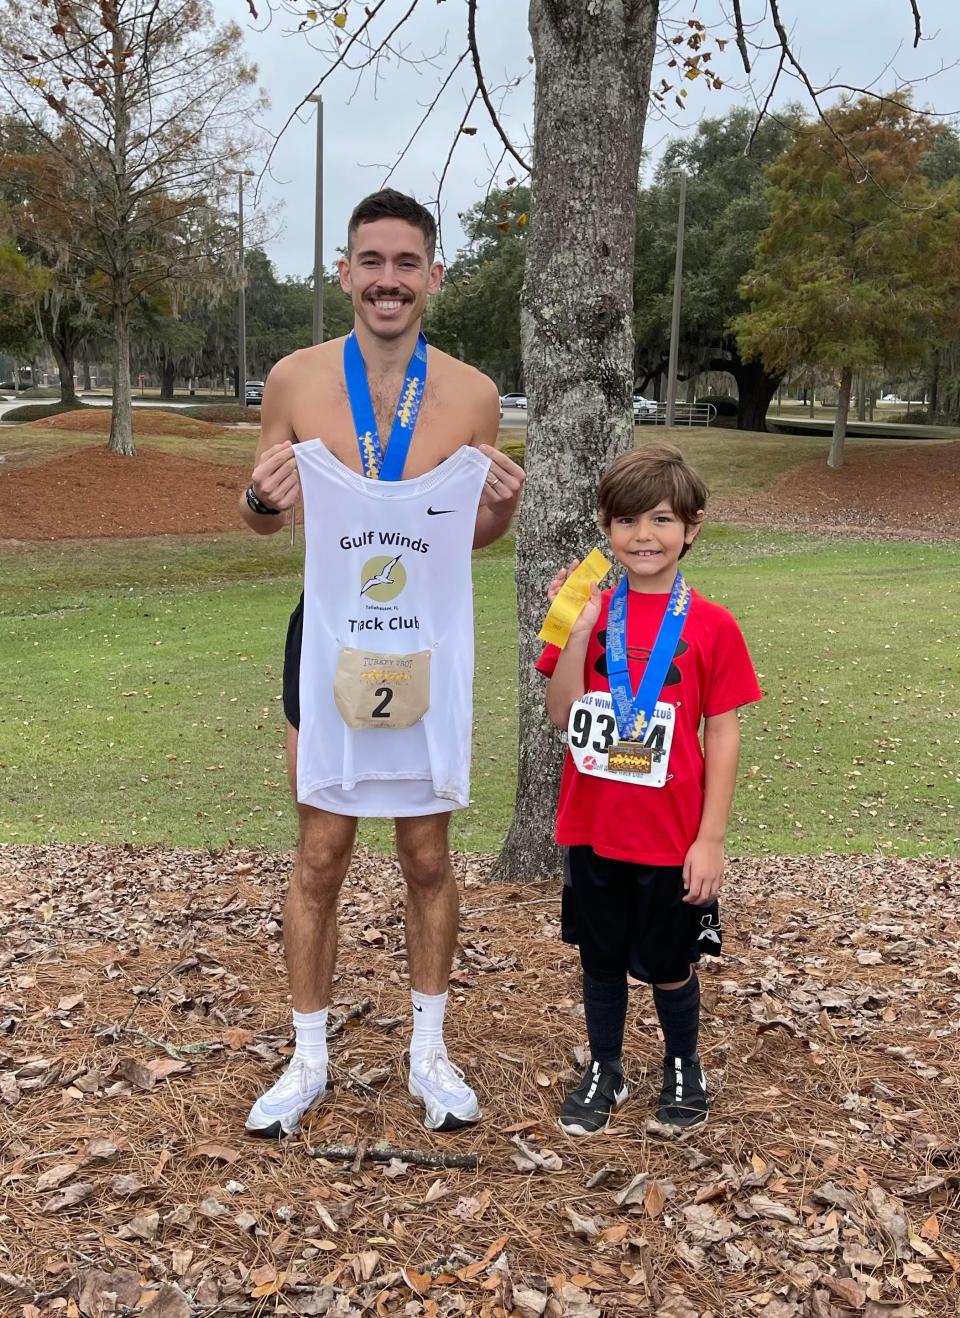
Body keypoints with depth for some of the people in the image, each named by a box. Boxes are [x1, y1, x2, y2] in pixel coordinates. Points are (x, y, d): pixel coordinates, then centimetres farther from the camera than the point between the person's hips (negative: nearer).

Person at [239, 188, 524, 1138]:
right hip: (330, 639, 0)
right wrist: (261, 499, -16)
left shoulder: (472, 394, -4)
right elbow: (263, 521, 6)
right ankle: (308, 1059, 27)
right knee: (321, 855, 9)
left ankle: (428, 1051, 31)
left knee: (428, 856, 11)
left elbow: (471, 535, 8)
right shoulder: (296, 380, -5)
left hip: (429, 646, 1)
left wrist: (503, 507, -14)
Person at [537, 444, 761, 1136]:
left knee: (669, 966, 14)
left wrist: (711, 838, -7)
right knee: (601, 959, 16)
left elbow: (723, 736, -6)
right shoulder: (588, 610, -2)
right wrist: (579, 631, -19)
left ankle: (684, 1066, 40)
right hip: (592, 827, 2)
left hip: (671, 837, -2)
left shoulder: (711, 626, -8)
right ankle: (605, 1071, 38)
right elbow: (562, 714, -6)